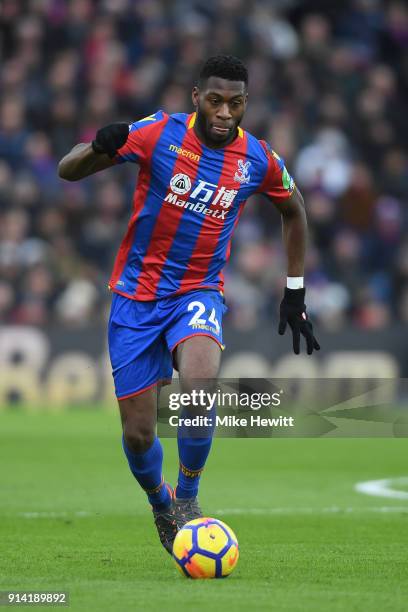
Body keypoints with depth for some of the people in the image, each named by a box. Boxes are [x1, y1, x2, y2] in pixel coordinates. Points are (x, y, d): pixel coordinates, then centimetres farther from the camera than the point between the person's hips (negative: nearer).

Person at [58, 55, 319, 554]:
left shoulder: (258, 159, -4)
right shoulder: (160, 133, -12)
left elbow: (293, 211, 18)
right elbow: (67, 171, -13)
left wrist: (295, 292, 15)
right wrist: (100, 148, -35)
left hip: (199, 293, 0)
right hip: (136, 295, 0)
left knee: (201, 383, -32)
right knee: (138, 433, -3)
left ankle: (188, 497, -9)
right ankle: (161, 506, 31)